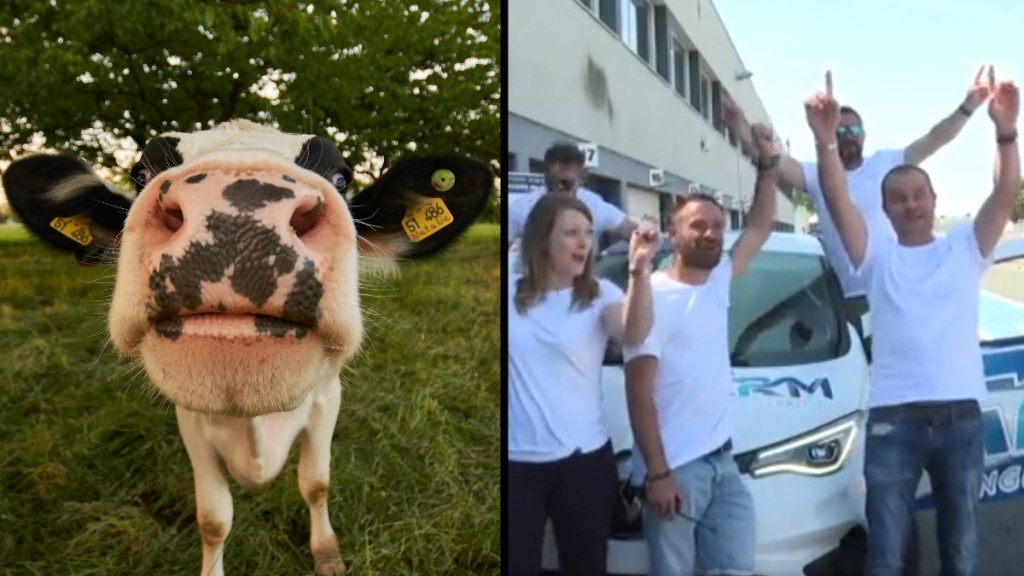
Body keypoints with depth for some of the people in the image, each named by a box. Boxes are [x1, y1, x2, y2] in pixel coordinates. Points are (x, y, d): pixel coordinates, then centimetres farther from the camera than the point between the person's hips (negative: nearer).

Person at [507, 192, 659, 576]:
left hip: (584, 460, 0)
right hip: (516, 462, 1)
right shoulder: (511, 293, 2)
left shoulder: (600, 294, -4)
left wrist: (639, 271, -41)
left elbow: (634, 334, -25)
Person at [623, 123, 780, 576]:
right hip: (676, 468, -7)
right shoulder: (653, 297, -10)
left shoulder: (718, 282, 10)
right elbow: (639, 392, -13)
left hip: (721, 461, 7)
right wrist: (657, 472, -18)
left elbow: (760, 227, 21)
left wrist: (768, 164, 7)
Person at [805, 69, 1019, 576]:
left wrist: (1006, 132, -17)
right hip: (894, 419, -1)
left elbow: (1007, 194, -2)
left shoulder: (965, 248, 11)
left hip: (960, 416, 2)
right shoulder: (878, 256, 6)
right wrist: (826, 141, -21)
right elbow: (838, 202, -7)